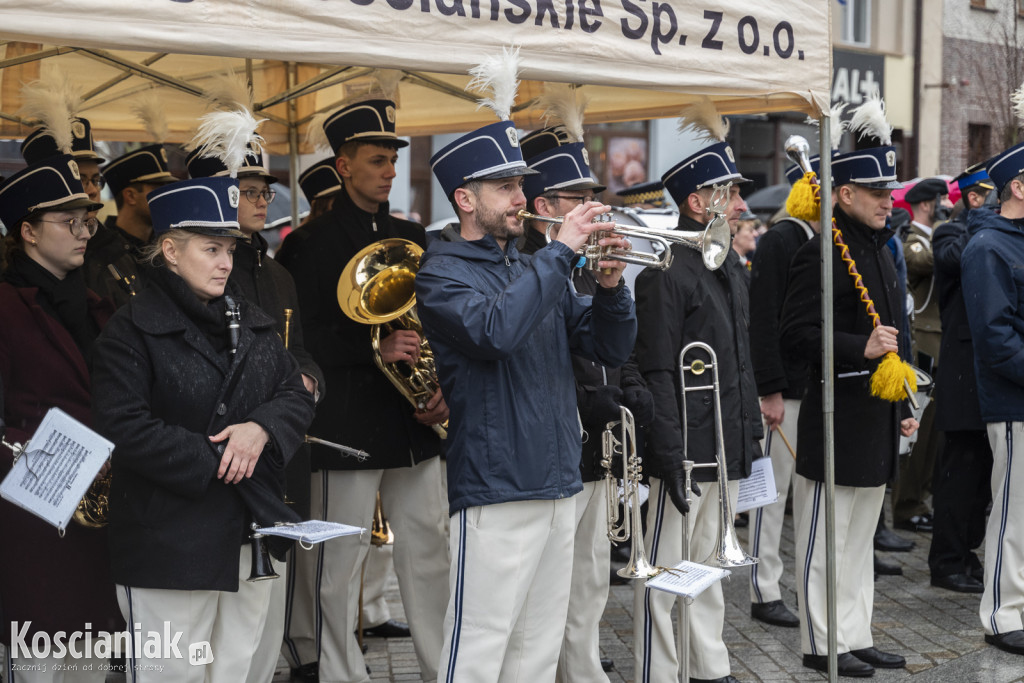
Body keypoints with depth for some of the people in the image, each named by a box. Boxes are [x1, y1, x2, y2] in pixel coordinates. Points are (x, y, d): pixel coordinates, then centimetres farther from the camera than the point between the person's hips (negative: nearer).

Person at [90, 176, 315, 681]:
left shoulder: (251, 323, 13)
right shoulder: (134, 330, -8)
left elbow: (296, 395, 11)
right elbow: (125, 428, -17)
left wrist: (262, 427, -10)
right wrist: (212, 460, -17)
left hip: (249, 535, 6)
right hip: (170, 540, -6)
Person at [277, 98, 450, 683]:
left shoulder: (412, 237, 15)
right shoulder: (311, 245, -2)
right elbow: (301, 341, -10)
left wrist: (445, 390, 0)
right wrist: (375, 349, -23)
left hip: (415, 423, 5)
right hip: (348, 429, -5)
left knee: (430, 552, 9)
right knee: (339, 561, 1)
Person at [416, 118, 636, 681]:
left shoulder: (534, 270, 16)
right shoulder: (444, 273, -5)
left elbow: (612, 350, 14)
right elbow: (497, 330, -26)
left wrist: (610, 286, -5)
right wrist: (561, 250, -20)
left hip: (558, 487, 7)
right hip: (496, 489, -7)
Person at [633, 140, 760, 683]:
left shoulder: (731, 267, 14)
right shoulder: (665, 274, -14)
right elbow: (656, 374, -18)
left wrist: (752, 434, 17)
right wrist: (670, 456, -21)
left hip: (729, 454, 9)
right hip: (687, 452, -9)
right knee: (668, 572, 1)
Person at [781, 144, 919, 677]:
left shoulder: (879, 251, 16)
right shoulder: (821, 253, -13)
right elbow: (795, 334, -20)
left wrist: (901, 408, 21)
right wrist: (859, 348, -28)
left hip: (876, 422, 9)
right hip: (835, 422, -9)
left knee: (859, 541, 16)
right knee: (824, 542, 1)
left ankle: (856, 637, 25)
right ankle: (822, 645, 10)